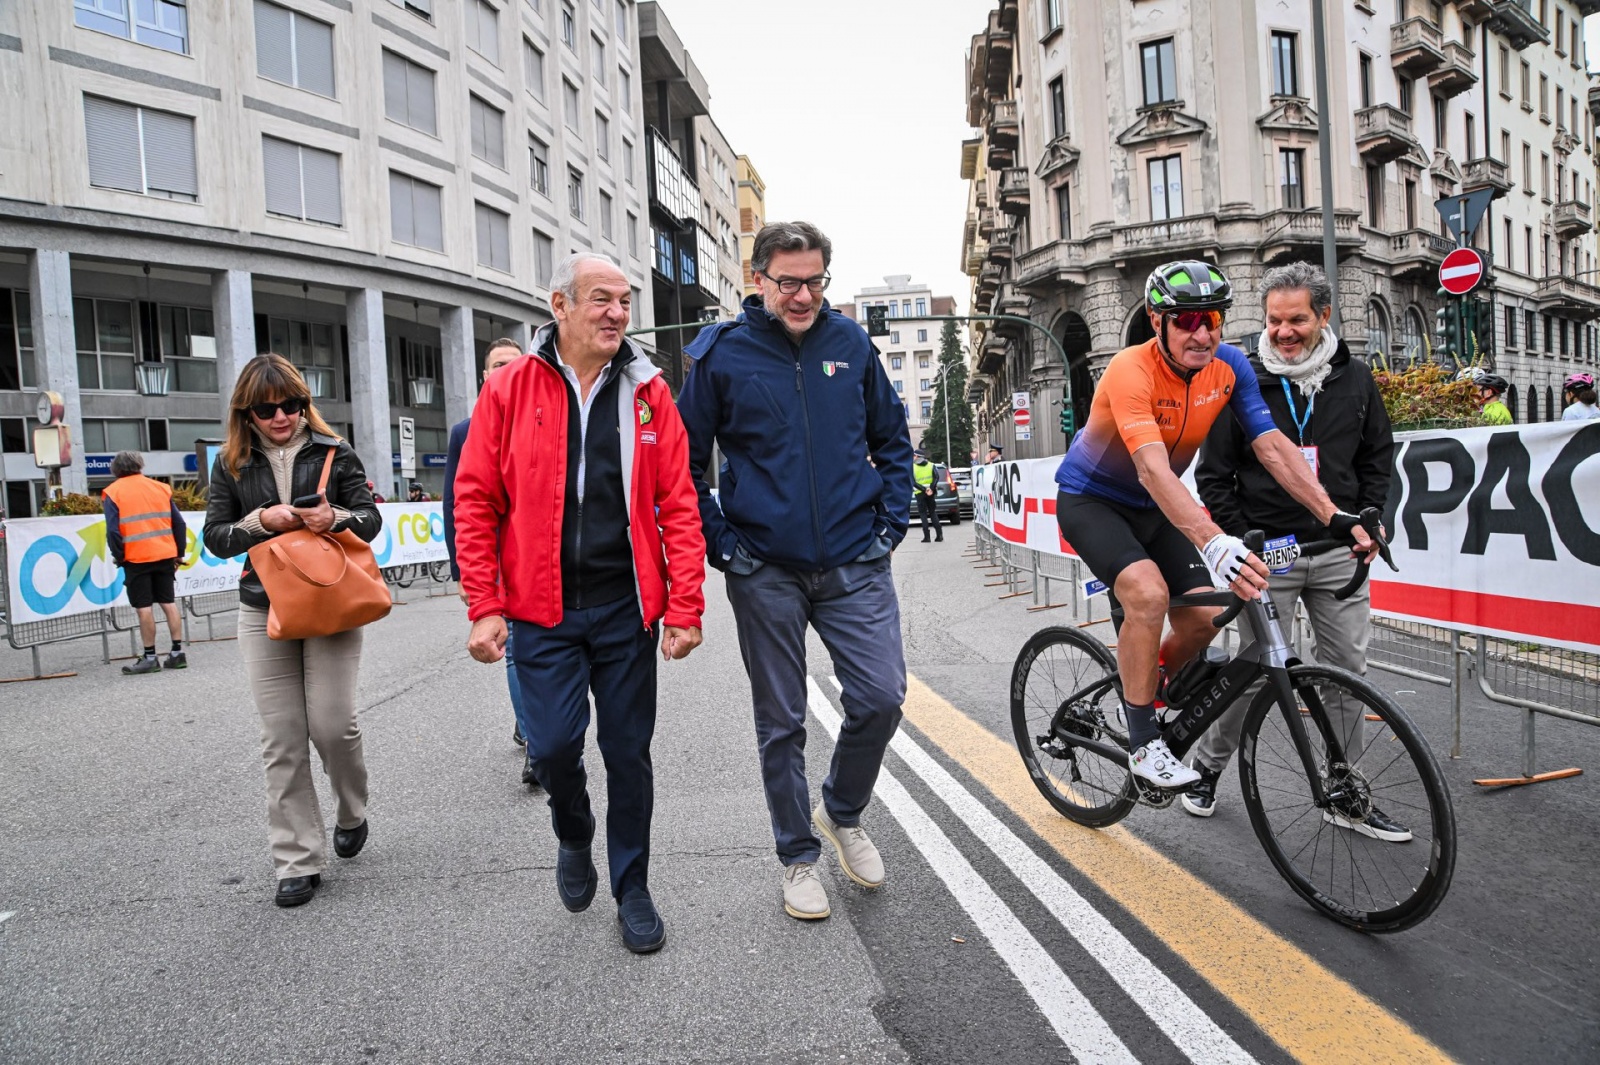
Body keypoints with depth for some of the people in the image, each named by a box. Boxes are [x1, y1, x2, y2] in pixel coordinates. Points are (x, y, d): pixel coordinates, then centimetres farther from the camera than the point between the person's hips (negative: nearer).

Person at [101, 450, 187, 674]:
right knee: (169, 602, 8)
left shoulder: (112, 492, -1)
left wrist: (118, 556, 3)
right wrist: (179, 553, 13)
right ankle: (177, 652, 8)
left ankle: (150, 658, 4)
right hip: (165, 555, 4)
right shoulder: (161, 488, 10)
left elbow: (113, 531, -9)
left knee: (144, 607, 0)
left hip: (136, 558, -4)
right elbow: (179, 523, 7)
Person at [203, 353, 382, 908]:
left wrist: (337, 519, -20)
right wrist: (262, 521, -14)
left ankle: (352, 813, 27)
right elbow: (216, 535, 5)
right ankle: (299, 862, 12)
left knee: (333, 723, -5)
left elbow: (371, 518, 1)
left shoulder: (333, 452, 3)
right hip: (264, 612, 2)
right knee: (282, 740, 3)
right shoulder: (232, 464, 8)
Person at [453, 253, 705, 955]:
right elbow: (475, 504, 0)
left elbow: (678, 506, 0)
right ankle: (573, 839, 31)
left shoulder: (648, 393, 3)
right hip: (543, 610, -1)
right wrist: (486, 608, -5)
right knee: (552, 746, -4)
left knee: (628, 753, 9)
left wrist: (684, 608, -6)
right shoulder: (509, 390, 0)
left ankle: (633, 890, 29)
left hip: (627, 607, 1)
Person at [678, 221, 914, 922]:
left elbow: (891, 437, 14)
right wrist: (719, 544, -4)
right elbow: (686, 461, 2)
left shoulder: (851, 342, 4)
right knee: (781, 724, 8)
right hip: (765, 570, -1)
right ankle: (799, 858, 28)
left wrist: (892, 520, 5)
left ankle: (843, 812, 28)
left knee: (881, 698, -3)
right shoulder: (721, 353, -3)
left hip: (855, 561, 2)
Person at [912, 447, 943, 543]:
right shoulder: (931, 465, 5)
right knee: (933, 512, 12)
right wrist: (931, 488, -14)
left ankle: (926, 536, -3)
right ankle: (939, 535, 4)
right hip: (931, 492, 3)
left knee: (923, 514, 5)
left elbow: (913, 482, -12)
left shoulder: (912, 467, -3)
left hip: (920, 493, -3)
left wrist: (923, 489, -15)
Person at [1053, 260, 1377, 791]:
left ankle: (1144, 688, 25)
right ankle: (1143, 741, -12)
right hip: (1089, 500, -6)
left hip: (1153, 508, 6)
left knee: (1204, 618, -5)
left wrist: (1335, 516, -23)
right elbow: (1152, 469, -42)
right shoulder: (1131, 370, -29)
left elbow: (1272, 445, -12)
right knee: (1148, 593, -29)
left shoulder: (1229, 365, -9)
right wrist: (1214, 543, -54)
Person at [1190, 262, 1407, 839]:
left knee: (1347, 669, 7)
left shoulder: (1355, 379, 7)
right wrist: (1243, 541, -7)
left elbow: (1379, 455, 17)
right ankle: (1206, 768, 20)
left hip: (1339, 552, 4)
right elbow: (1213, 474, -1)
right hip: (1267, 553, -3)